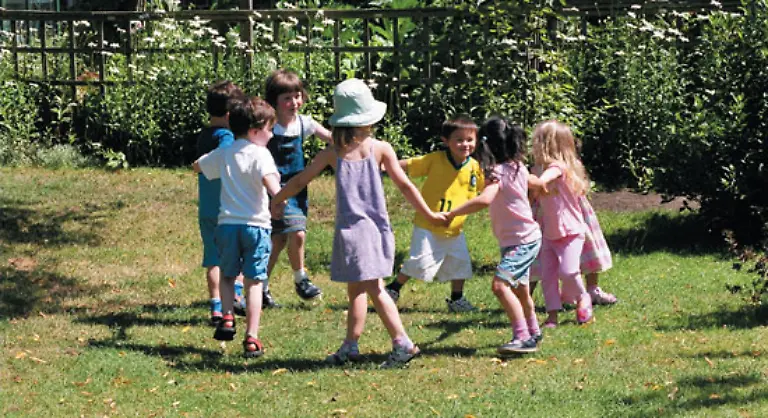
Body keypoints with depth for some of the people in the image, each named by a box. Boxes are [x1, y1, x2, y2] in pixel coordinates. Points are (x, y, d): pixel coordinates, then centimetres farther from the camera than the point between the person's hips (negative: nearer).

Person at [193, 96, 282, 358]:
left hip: (227, 223, 4)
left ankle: (227, 317, 1)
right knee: (254, 282, 2)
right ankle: (251, 338, -1)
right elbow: (269, 182, -25)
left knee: (227, 275, 22)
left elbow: (197, 166, 27)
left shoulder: (223, 154, 10)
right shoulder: (260, 154, -7)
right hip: (255, 224, -4)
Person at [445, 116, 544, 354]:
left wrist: (452, 214, -34)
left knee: (500, 285, -24)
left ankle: (523, 338, -28)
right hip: (527, 238, 10)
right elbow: (537, 183, 25)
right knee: (519, 289, 25)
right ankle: (533, 333, 43)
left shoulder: (497, 172, -21)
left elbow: (484, 200, -40)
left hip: (520, 241, -10)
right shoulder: (518, 168, 4)